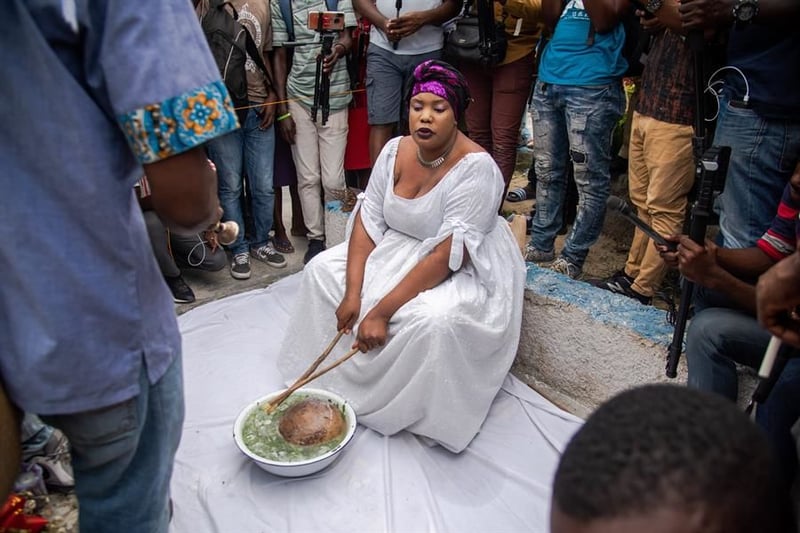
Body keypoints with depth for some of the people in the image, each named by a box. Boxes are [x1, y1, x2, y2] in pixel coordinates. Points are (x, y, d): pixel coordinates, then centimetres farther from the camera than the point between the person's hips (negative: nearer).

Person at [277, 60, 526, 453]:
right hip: (397, 248, 7)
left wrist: (381, 311, -30)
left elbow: (446, 255, -30)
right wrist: (352, 294, -17)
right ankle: (335, 371, 14)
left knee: (433, 321, -36)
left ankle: (409, 409, -7)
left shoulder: (476, 168, -26)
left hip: (459, 271, -7)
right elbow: (368, 219, -6)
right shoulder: (395, 150, -6)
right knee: (323, 269, 0)